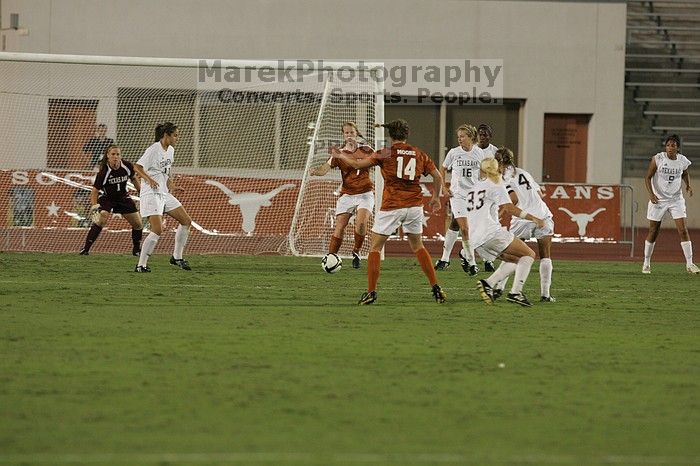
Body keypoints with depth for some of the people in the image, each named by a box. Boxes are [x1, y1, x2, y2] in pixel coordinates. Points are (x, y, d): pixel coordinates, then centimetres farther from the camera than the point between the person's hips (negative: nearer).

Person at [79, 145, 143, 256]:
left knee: (138, 224, 2)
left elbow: (134, 178, 7)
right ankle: (86, 248, -23)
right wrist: (94, 206, -34)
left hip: (123, 197, 4)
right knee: (101, 219, -29)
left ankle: (137, 249, 26)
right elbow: (94, 191, -20)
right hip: (107, 198, -4)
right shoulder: (103, 172, -26)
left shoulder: (127, 166, -15)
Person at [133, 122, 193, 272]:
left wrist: (171, 185, 12)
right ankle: (141, 265, -11)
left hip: (164, 193, 9)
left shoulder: (170, 150, 13)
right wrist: (149, 180, -33)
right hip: (151, 193, -9)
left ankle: (177, 257, 17)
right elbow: (137, 167, -19)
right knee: (157, 230, -18)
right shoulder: (154, 149, -13)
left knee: (186, 221, 7)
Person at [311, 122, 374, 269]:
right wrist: (315, 171, -30)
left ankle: (356, 252, -1)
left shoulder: (365, 150, 5)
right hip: (347, 194, 1)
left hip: (365, 193, -1)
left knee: (361, 222, -22)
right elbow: (325, 169, -7)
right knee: (339, 227, -10)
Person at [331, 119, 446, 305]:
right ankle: (436, 289, 12)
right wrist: (435, 197, 27)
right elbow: (437, 176, 11)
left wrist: (340, 156, 16)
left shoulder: (386, 154, -4)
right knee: (417, 246, 19)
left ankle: (371, 292, 0)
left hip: (391, 206, -4)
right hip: (414, 206, 4)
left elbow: (358, 164, -2)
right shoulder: (419, 154, 7)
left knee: (375, 247, 6)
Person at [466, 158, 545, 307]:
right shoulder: (496, 187, 3)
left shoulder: (473, 189, 25)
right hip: (491, 232, -7)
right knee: (529, 255, 1)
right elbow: (509, 208, -12)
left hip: (476, 241, 7)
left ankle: (487, 284, -1)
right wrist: (533, 218, -15)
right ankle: (515, 292, -17)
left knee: (514, 260, 19)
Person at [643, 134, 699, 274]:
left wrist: (688, 185, 0)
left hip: (676, 199, 2)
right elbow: (648, 177, -6)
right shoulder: (657, 159, -12)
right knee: (653, 231, 5)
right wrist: (651, 193, -19)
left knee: (683, 230, -8)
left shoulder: (682, 160, -3)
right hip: (658, 199, -2)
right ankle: (646, 263, 20)